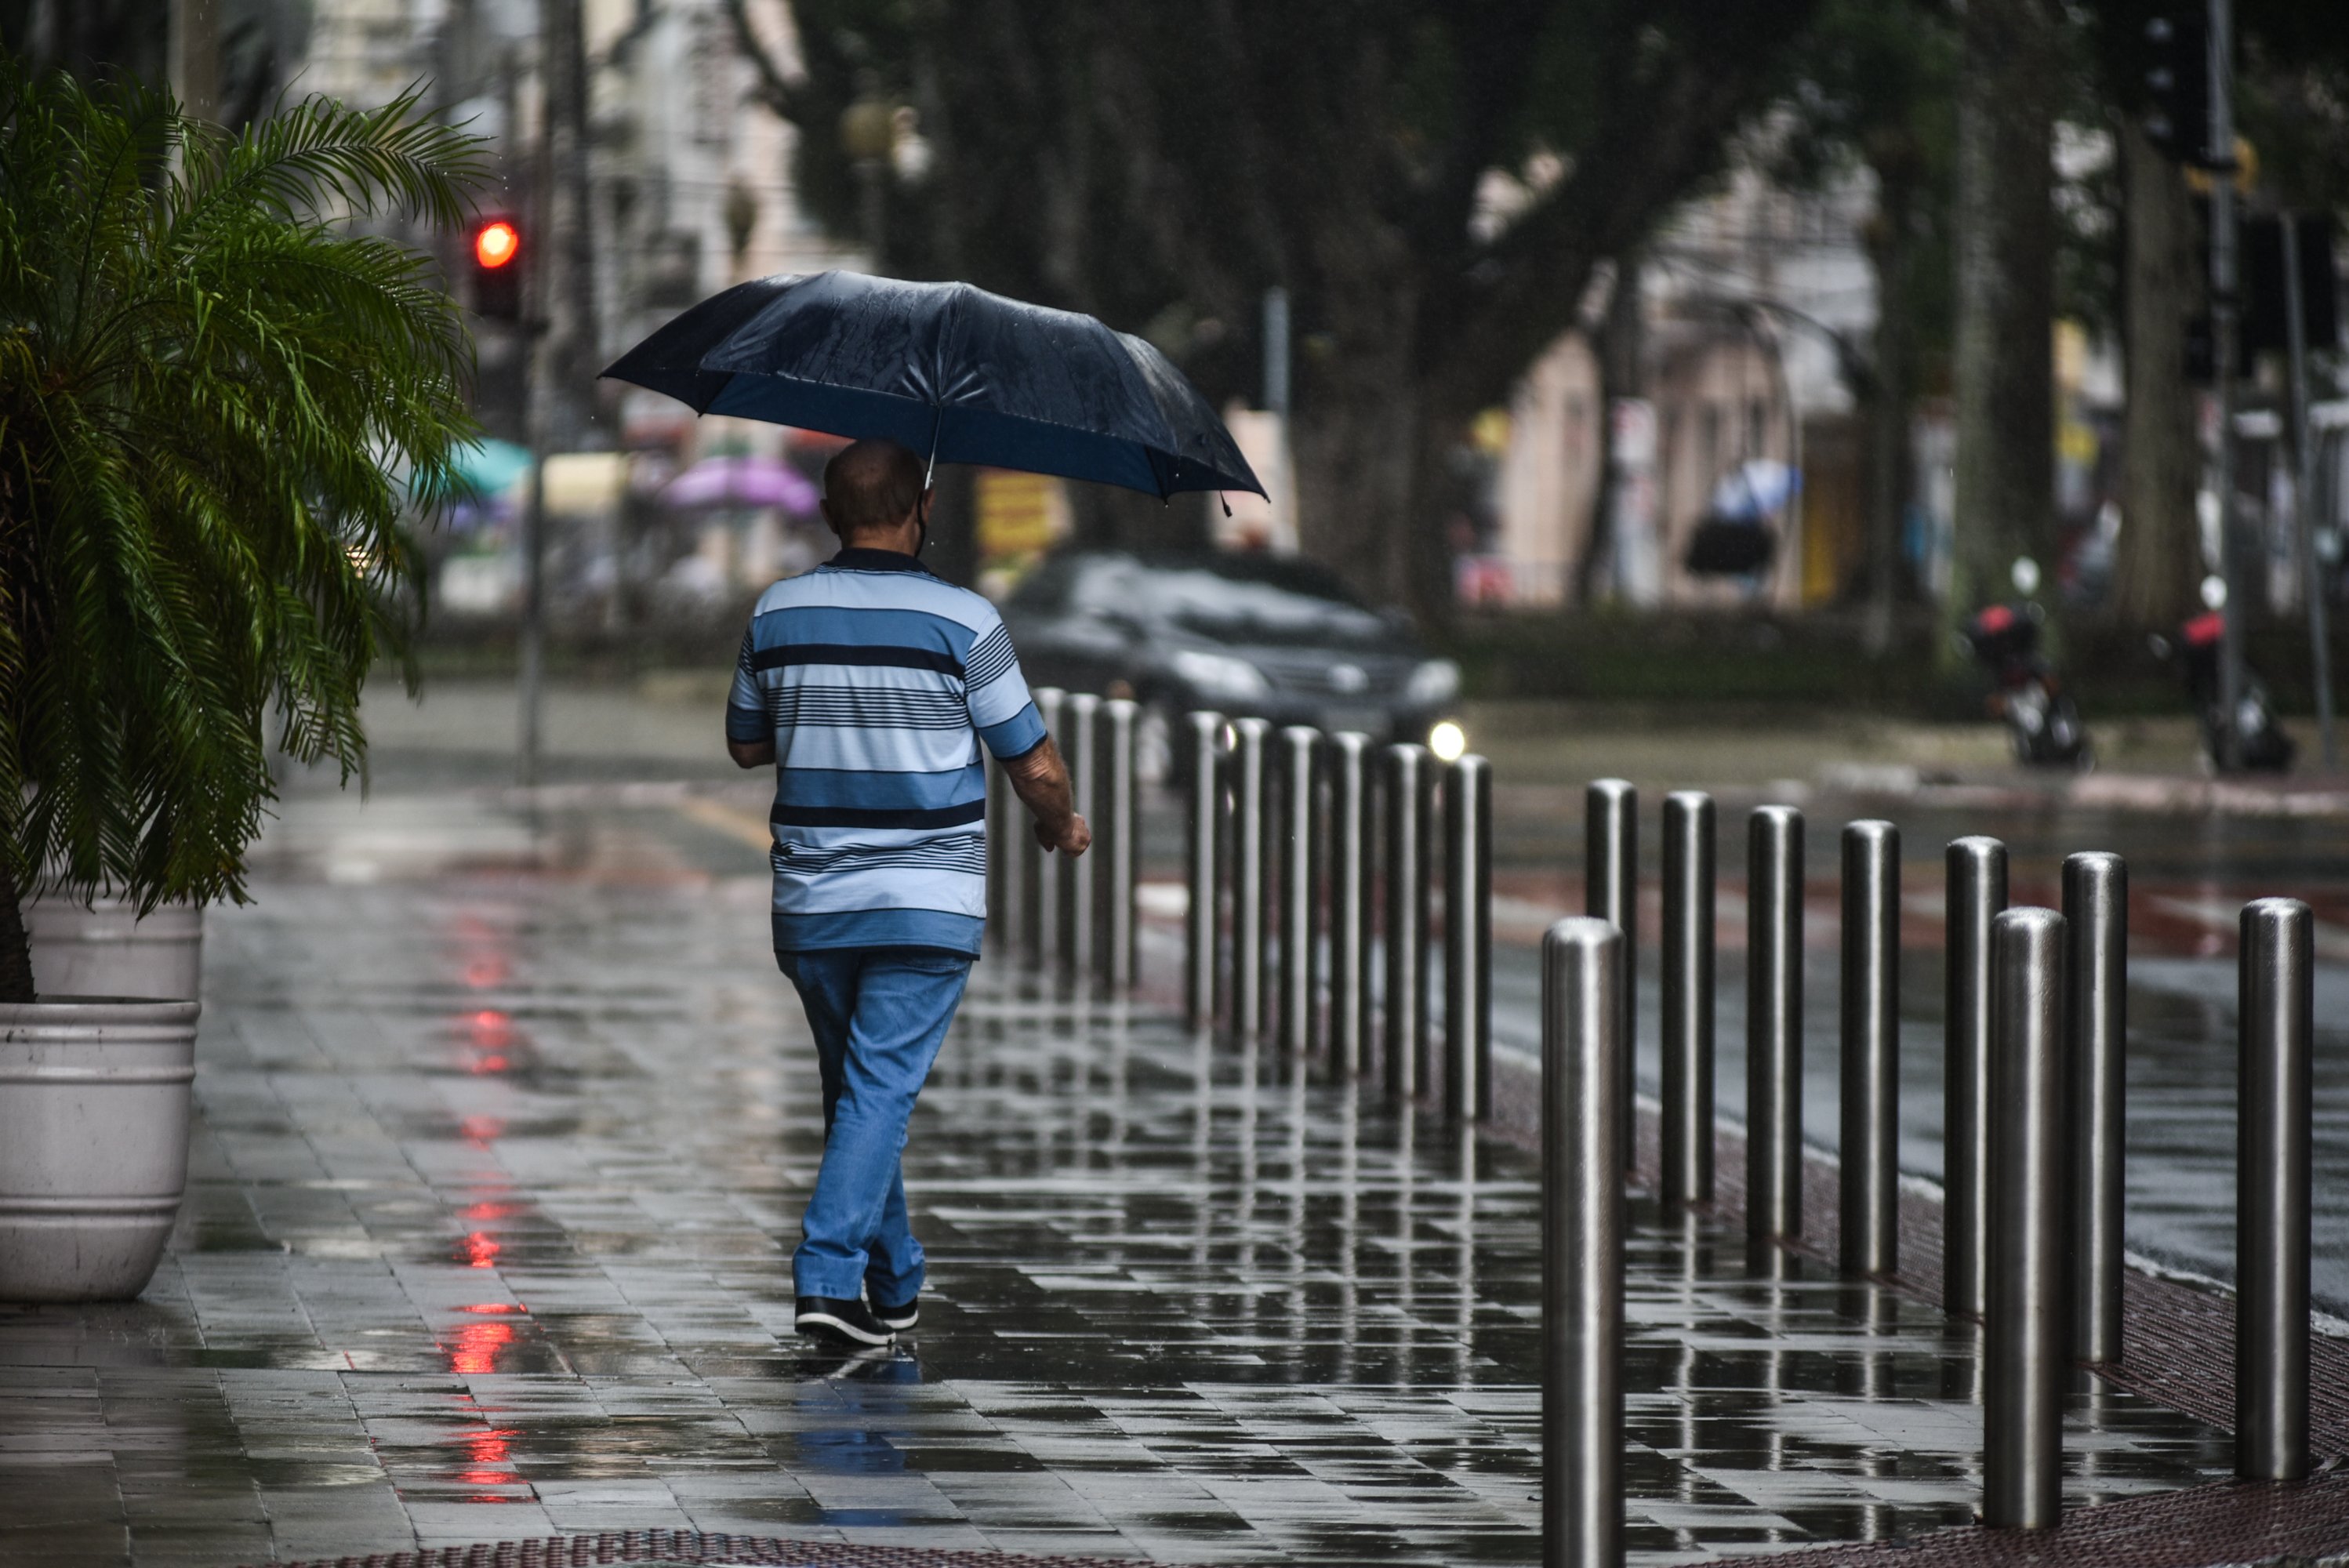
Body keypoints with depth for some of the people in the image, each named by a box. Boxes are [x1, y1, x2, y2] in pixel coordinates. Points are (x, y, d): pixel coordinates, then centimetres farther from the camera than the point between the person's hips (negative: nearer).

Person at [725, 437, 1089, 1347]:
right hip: (928, 906, -4)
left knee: (857, 1090, 17)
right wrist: (1063, 825, 17)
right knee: (880, 1091, -6)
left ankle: (895, 1288, 26)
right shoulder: (962, 622, -9)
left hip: (811, 906, 4)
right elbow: (1034, 767, -3)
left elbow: (746, 745, 15)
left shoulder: (777, 616, 1)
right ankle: (829, 1277, -19)